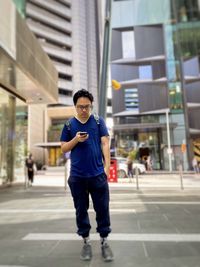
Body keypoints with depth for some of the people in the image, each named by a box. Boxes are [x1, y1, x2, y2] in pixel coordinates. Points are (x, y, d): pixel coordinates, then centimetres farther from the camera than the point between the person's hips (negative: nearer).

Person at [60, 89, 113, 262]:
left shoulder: (99, 121, 3)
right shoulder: (69, 125, 5)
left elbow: (105, 144, -1)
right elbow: (63, 148, 6)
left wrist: (107, 165, -10)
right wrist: (76, 139, -12)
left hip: (98, 174, -1)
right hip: (77, 176, 1)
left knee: (102, 209, 7)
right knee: (81, 210, 12)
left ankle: (104, 242, 25)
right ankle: (86, 242, 29)